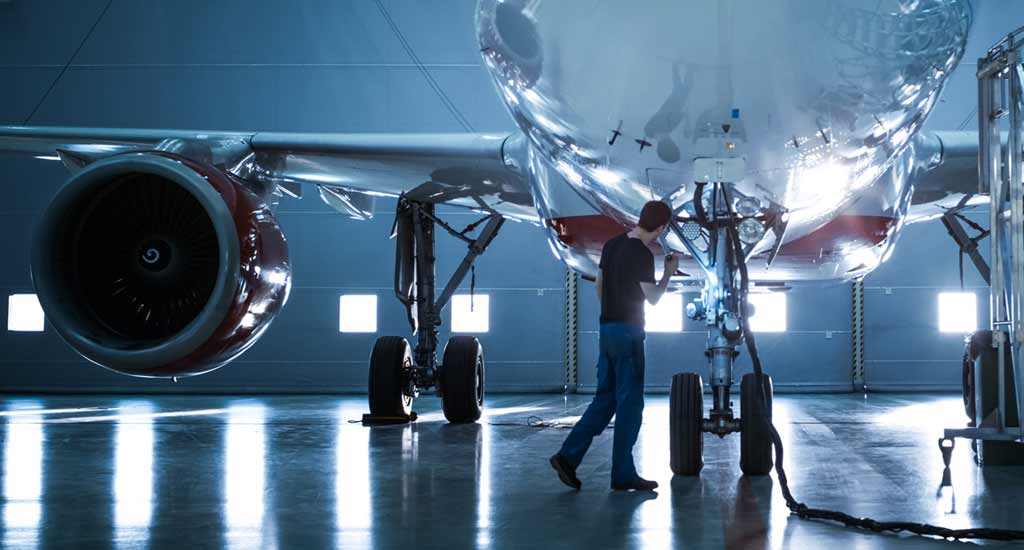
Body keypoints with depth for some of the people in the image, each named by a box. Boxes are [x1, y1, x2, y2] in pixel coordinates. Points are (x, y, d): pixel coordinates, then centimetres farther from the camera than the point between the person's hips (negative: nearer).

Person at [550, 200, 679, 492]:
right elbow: (652, 297, -12)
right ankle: (623, 474, 6)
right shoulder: (642, 255, -16)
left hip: (607, 328, 8)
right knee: (630, 403, 0)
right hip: (628, 331, -8)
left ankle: (568, 456, 6)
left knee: (605, 399, 13)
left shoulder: (612, 244, 9)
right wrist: (669, 273, 3)